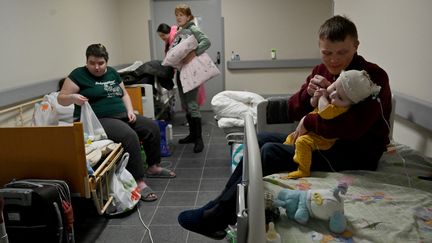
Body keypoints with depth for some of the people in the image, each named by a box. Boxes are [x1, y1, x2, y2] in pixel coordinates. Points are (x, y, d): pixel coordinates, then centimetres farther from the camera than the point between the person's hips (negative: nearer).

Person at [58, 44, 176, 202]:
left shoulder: (112, 72, 14)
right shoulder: (79, 75, -4)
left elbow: (124, 94, 19)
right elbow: (61, 99, -5)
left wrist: (130, 111, 1)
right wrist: (73, 97, -28)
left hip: (121, 116, 8)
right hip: (98, 120, -7)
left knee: (152, 128, -1)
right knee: (130, 136, -32)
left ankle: (153, 167, 16)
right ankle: (139, 182, -25)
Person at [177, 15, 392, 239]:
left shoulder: (373, 77, -15)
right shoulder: (321, 71, 7)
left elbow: (353, 126, -29)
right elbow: (293, 112, 6)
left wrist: (309, 122, -18)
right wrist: (308, 92, -15)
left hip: (357, 153, -8)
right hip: (321, 140, 8)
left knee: (271, 152, -22)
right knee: (260, 140, 1)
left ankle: (215, 217, -8)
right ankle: (221, 206, 3)